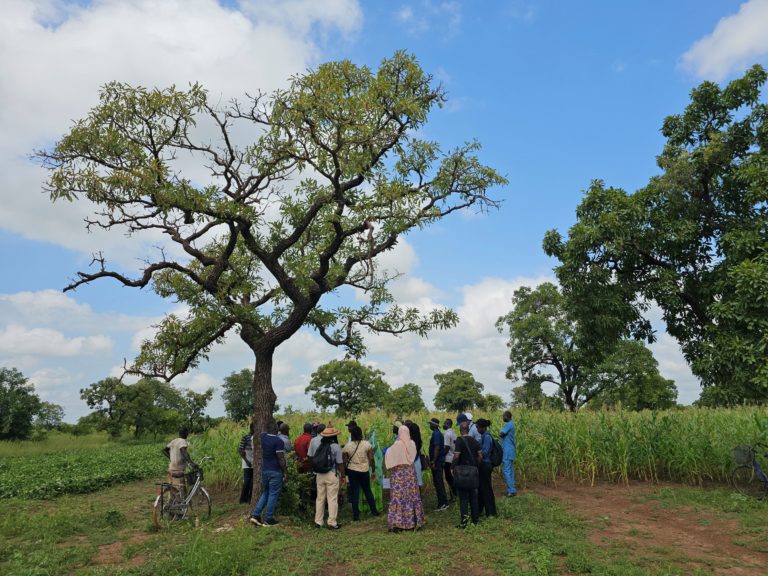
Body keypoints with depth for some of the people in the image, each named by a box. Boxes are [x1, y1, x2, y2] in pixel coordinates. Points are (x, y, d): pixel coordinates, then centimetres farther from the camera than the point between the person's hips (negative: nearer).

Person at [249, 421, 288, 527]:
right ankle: (268, 520, 6)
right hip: (275, 472, -7)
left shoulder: (263, 436, 1)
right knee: (273, 495, 2)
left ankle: (255, 514, 12)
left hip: (264, 470, 7)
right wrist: (285, 472, -11)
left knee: (265, 493, 19)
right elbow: (281, 459, -18)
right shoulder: (278, 441, -18)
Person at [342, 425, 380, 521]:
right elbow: (371, 459, -7)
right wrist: (373, 471, 2)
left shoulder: (347, 446, -8)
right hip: (364, 470, 1)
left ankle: (356, 515, 8)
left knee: (354, 492, 6)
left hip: (352, 471, -1)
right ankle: (374, 511, 24)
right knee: (368, 491, 18)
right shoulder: (367, 444, -7)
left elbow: (344, 461, -4)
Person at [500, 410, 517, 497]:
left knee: (506, 470, -7)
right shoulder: (511, 424, 15)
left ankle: (512, 490, -6)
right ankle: (511, 489, 17)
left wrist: (500, 432, -5)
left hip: (507, 451, -10)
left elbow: (501, 434, -23)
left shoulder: (508, 425, -16)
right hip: (511, 450, 10)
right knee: (510, 470, 12)